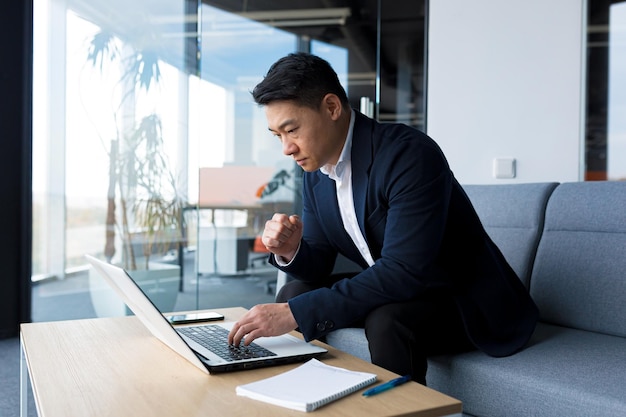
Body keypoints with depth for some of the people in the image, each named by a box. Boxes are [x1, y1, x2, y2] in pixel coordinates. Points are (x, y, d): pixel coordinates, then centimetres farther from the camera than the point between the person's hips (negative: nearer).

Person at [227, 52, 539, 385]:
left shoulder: (410, 154, -27)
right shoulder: (315, 172, -2)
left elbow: (402, 272, -33)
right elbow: (319, 265, 4)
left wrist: (294, 314, -34)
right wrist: (290, 251, -20)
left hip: (467, 303, -7)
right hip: (395, 291, 7)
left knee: (386, 321, -33)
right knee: (294, 293, -2)